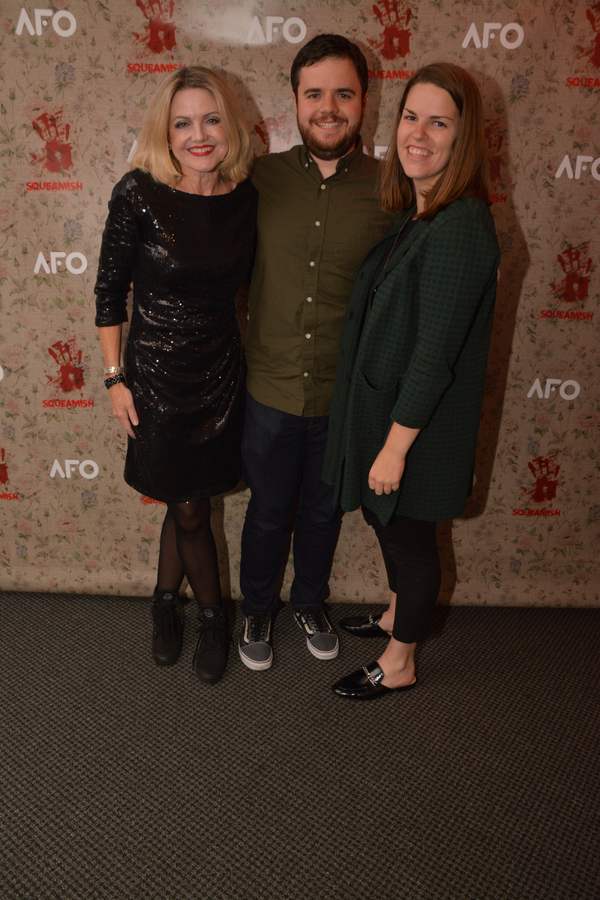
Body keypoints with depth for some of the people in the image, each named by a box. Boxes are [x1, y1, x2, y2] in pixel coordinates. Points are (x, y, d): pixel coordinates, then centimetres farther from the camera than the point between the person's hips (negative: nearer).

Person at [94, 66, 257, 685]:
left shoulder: (245, 197, -2)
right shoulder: (139, 193, -14)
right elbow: (109, 292, -7)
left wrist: (251, 358, 8)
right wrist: (115, 379, -7)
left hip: (221, 372, 3)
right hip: (157, 373, -3)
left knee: (185, 500, 16)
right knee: (189, 510, 8)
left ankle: (166, 601, 41)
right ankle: (211, 618, 33)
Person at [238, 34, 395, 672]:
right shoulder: (262, 177, -5)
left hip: (346, 396, 0)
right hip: (270, 390, 0)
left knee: (323, 510, 20)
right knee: (268, 511, 17)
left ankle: (310, 603, 47)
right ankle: (257, 610, 43)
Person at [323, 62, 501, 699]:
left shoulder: (459, 228, -24)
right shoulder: (416, 213, 6)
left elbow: (434, 352, -26)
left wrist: (395, 445, -22)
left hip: (418, 420, -9)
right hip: (383, 402, 9)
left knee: (408, 532, 9)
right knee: (384, 519, 24)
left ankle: (399, 664, 32)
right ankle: (396, 616, 50)